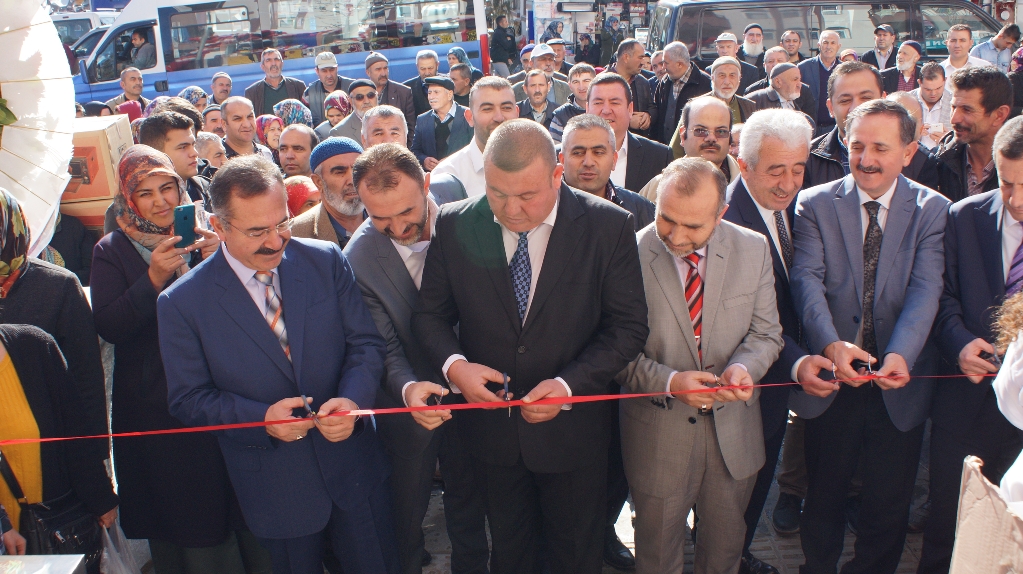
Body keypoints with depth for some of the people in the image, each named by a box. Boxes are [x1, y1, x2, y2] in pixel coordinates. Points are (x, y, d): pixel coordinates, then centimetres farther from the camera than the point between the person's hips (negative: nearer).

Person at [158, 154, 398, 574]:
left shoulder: (326, 261, -6)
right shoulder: (182, 303, -11)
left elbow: (366, 343, -2)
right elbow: (188, 399, -6)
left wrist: (352, 399, -22)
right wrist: (262, 418, -22)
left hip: (355, 467, 2)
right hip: (275, 486, -2)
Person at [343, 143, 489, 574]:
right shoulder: (359, 258, -20)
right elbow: (385, 348, -16)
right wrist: (408, 388, -36)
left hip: (470, 391, 2)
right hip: (408, 406, -1)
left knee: (468, 497, 22)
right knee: (407, 510, 17)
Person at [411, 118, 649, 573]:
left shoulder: (609, 226, -15)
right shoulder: (454, 226, -9)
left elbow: (628, 326, -10)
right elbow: (429, 314, 0)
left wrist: (569, 383, -22)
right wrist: (453, 364, -20)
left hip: (572, 428, -1)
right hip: (490, 428, 2)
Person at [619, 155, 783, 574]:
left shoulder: (754, 250, -6)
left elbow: (766, 333, 1)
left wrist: (744, 367, -21)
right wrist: (668, 381, -27)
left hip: (733, 430, 3)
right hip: (657, 433, -3)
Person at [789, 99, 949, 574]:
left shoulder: (931, 209, 0)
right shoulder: (816, 204, -1)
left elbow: (925, 289, -13)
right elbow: (807, 279, -14)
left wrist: (901, 354, -31)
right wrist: (830, 345, -31)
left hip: (898, 381, 1)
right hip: (833, 379, 0)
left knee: (890, 500, 12)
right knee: (824, 494, 15)